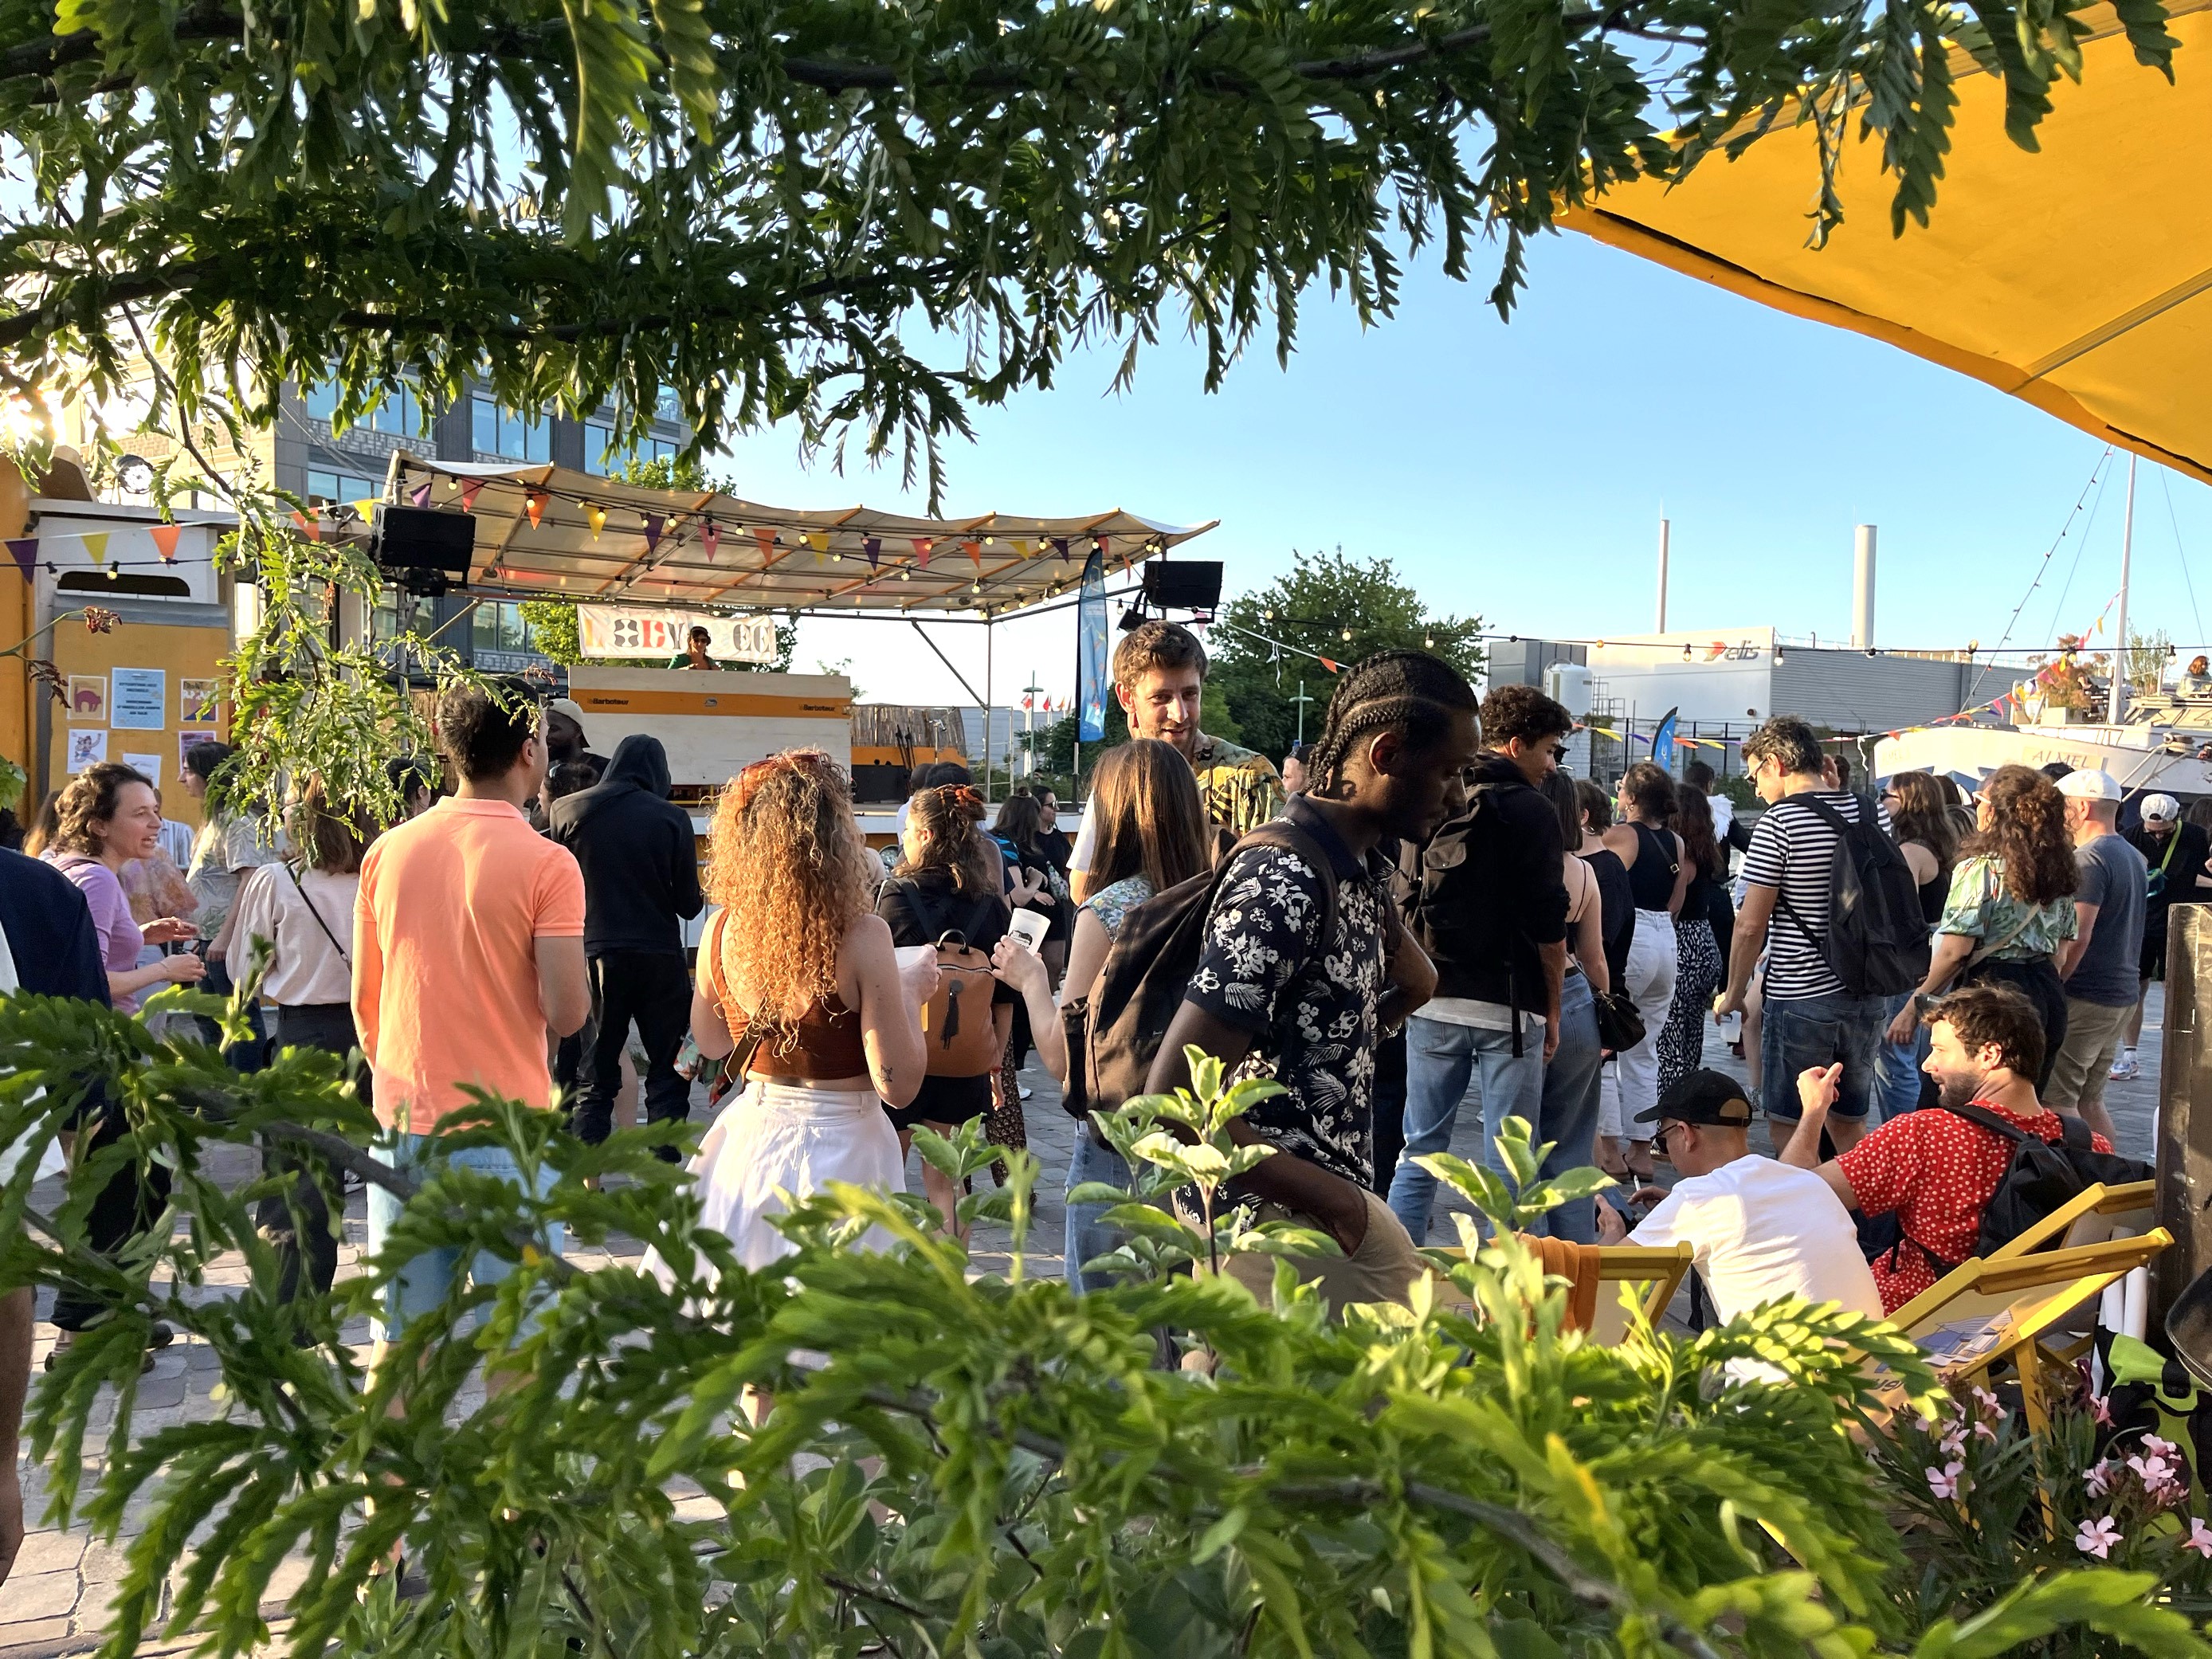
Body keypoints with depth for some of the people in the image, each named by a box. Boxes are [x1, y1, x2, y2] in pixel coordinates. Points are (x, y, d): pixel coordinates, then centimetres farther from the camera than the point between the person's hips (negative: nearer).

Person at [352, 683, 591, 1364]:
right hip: (505, 1129, -5)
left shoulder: (387, 852, 4)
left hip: (404, 1124, 5)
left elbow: (365, 1004, 11)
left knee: (399, 1334, 14)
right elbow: (565, 1013, -16)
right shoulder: (545, 863, -12)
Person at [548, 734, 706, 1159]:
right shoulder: (672, 819, -5)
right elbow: (690, 904, -2)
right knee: (667, 1077, 8)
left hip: (594, 954, 2)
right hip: (660, 959, -2)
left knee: (595, 1080, 11)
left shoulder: (567, 811, 1)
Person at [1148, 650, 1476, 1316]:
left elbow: (1415, 982, 29)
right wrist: (1315, 1190, -17)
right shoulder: (1284, 886, -21)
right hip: (1287, 1215, -9)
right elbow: (1175, 1096, -24)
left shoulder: (1361, 868, 8)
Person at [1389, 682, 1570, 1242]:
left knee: (1420, 1152, 11)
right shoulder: (1532, 811, -8)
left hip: (1431, 1001, 5)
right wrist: (1552, 1008, 1)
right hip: (1507, 1006, -5)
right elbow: (1548, 926, -8)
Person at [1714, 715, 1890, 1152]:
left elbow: (1751, 925, -13)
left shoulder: (1779, 823, -14)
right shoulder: (1873, 812, 6)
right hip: (1869, 994, 7)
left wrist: (1733, 993, -1)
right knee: (1849, 1124, 18)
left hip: (1801, 998, -7)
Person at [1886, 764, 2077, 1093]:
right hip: (2048, 998, 8)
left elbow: (1955, 951, -15)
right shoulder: (2058, 870, 11)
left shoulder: (1980, 869, -12)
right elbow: (2059, 948, 15)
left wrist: (1912, 1008, -9)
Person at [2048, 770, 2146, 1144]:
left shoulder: (2089, 858, -15)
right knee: (2089, 1100, 16)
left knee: (2055, 1101, -5)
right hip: (2122, 995, 10)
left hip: (2084, 999, -10)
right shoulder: (2134, 858, 16)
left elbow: (2076, 937, -22)